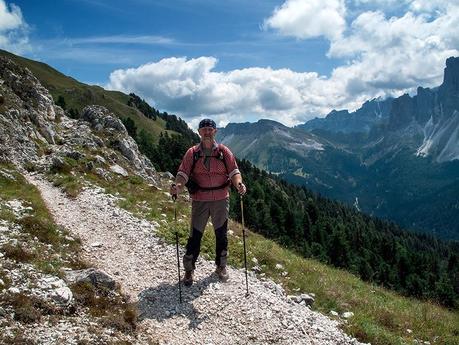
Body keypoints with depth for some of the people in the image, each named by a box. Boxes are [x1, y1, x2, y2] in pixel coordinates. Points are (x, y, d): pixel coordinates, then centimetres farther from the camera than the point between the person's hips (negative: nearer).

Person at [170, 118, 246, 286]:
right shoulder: (192, 153, 0)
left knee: (221, 234, 14)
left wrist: (238, 184, -21)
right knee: (195, 235, 1)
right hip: (200, 201, -1)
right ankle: (189, 269, 17)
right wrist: (177, 186, -26)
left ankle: (221, 266, 33)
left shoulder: (224, 152, 2)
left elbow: (234, 171, 0)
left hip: (221, 199, 2)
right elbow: (183, 173, -6)